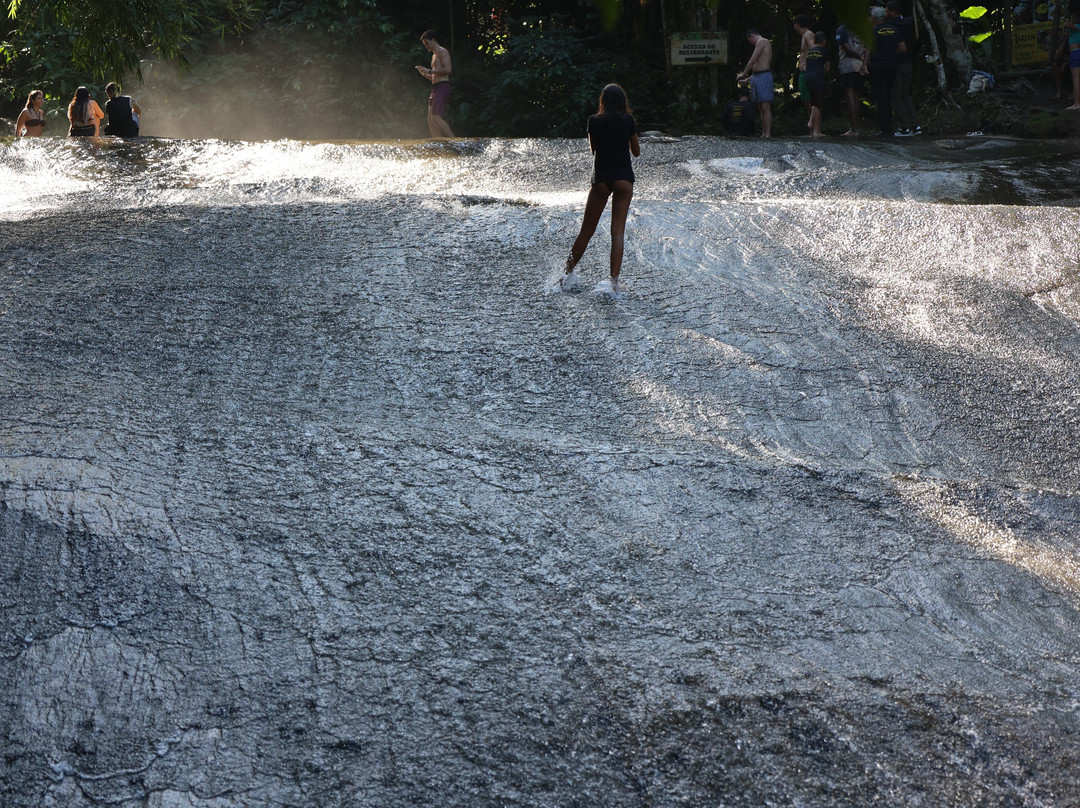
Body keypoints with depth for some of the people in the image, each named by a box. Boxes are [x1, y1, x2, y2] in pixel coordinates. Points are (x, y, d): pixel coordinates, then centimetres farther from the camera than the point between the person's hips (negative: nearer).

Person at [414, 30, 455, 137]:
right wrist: (425, 74, 10)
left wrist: (429, 71, -13)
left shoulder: (442, 52, -4)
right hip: (435, 88, 10)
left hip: (442, 87, -10)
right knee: (430, 119, 3)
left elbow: (447, 70, -17)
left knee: (435, 117, -19)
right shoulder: (434, 56, 25)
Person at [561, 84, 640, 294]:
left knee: (586, 230, 9)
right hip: (624, 178, 0)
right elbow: (636, 152, 10)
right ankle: (613, 280, -13)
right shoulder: (628, 121, 0)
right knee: (617, 231, -3)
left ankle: (567, 273, 13)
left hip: (601, 179, 0)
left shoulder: (594, 121, 0)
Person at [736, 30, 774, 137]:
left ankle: (768, 134, -20)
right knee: (760, 108, 6)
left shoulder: (761, 42, -5)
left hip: (764, 76, -10)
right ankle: (763, 134, 5)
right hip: (756, 76, 10)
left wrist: (743, 74, -3)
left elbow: (753, 60, -11)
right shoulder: (764, 43, 26)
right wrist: (747, 80, 31)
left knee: (765, 107, -14)